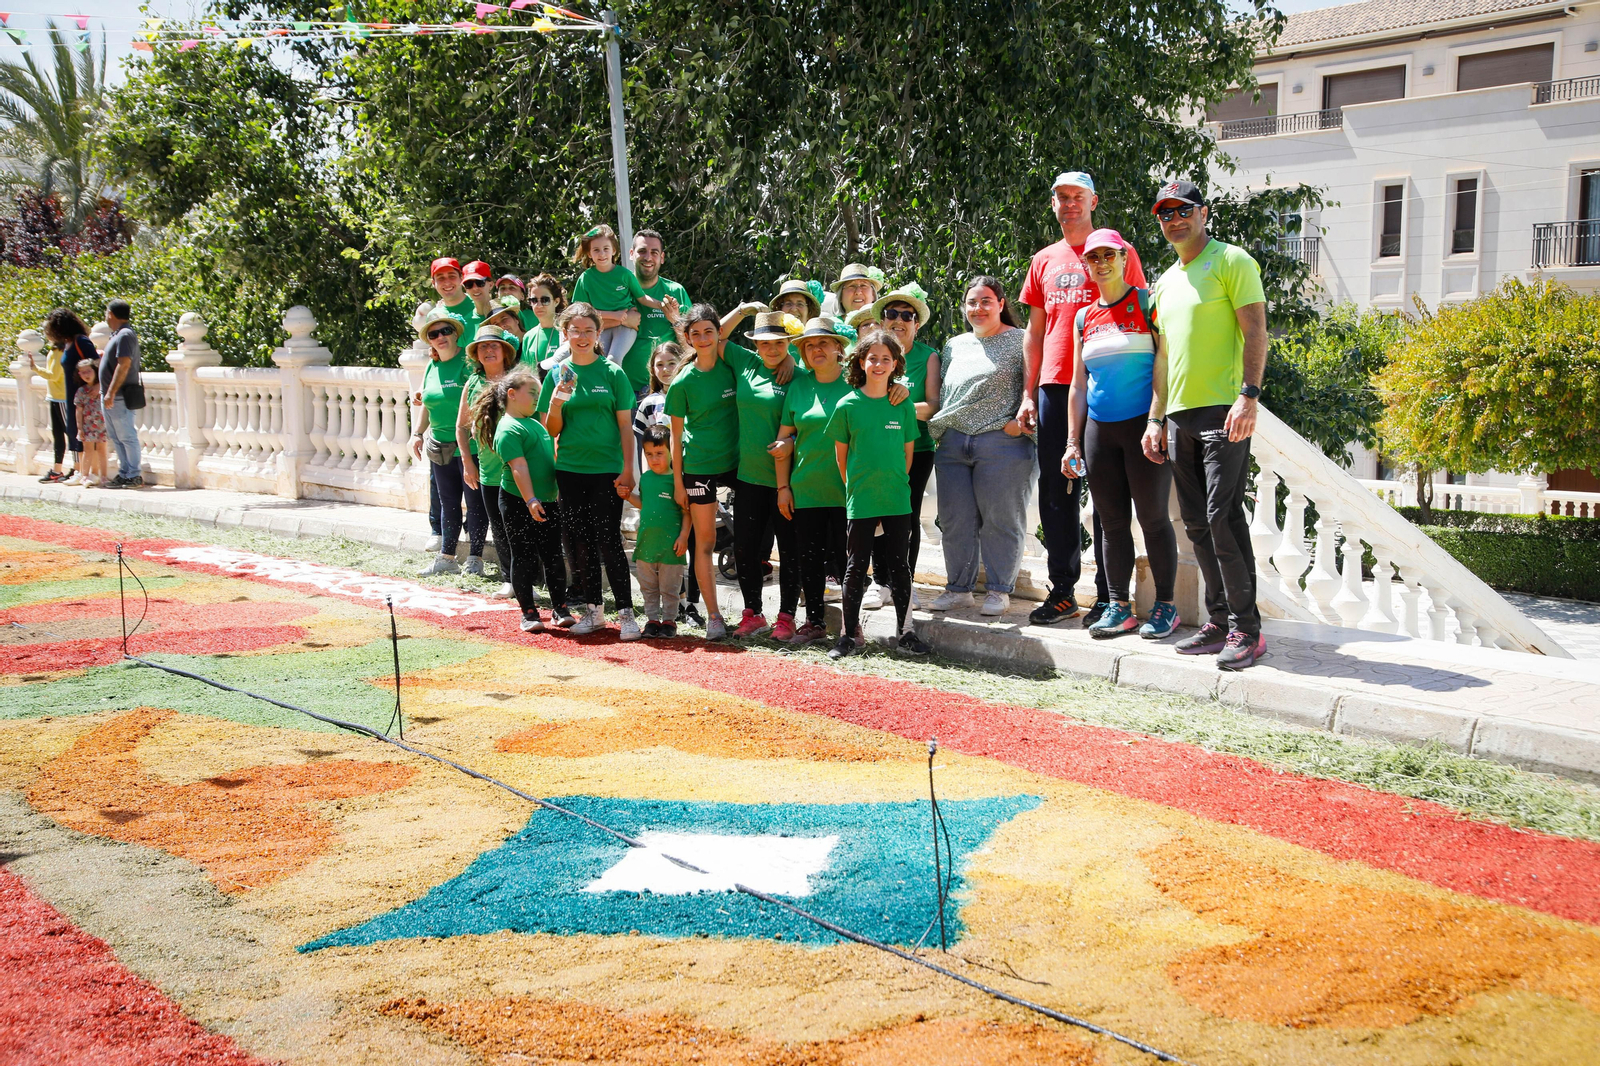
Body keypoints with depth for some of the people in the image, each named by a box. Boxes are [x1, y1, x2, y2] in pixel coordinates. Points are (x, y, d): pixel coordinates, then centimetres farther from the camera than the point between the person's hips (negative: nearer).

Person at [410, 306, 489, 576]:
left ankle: (474, 559, 7)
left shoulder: (469, 362, -9)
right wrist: (418, 433, 21)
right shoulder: (431, 367, 12)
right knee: (448, 503, 12)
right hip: (440, 447, 7)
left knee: (475, 503, 0)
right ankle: (446, 558, 19)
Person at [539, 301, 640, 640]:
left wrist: (628, 470, -7)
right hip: (570, 469, 3)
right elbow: (551, 431, 7)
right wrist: (555, 402, -13)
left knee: (608, 541, -7)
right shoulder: (557, 374, 6)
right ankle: (593, 610, 19)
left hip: (607, 469, -3)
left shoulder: (612, 373, -1)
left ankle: (625, 612, 0)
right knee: (579, 542, 7)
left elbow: (625, 426, 0)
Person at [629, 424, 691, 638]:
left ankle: (669, 620, 17)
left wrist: (684, 536, -12)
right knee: (648, 586, 13)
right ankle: (652, 619, 24)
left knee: (669, 588, 5)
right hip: (646, 542, 6)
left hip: (670, 544, -5)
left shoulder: (677, 479, -9)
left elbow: (686, 511, -7)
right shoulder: (645, 478, 8)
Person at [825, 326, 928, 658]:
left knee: (899, 564, 7)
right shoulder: (848, 405, -2)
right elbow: (841, 453, 5)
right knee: (856, 566, 5)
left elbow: (908, 451, 9)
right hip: (860, 501, -1)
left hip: (897, 499, 1)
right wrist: (855, 486, 4)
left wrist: (896, 482, 6)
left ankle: (905, 631, 17)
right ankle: (850, 633, 14)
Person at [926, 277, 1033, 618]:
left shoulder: (1019, 341, 3)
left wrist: (1021, 420, -15)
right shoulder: (953, 346, 20)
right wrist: (938, 426, 13)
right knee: (955, 521, 7)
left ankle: (999, 589, 8)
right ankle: (959, 588, 17)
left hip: (1001, 444, -5)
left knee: (1000, 520, -1)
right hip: (953, 444, 6)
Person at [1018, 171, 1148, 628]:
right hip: (1054, 387, 5)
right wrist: (1029, 394, 13)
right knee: (1056, 491, 6)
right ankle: (1062, 590, 14)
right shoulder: (1043, 261, 17)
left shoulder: (1117, 252, 4)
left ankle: (1108, 595, 3)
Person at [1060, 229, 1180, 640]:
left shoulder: (1147, 303, -1)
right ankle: (1118, 606, 13)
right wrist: (1073, 442, 12)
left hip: (1143, 424, -5)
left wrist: (1159, 425, -15)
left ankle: (1165, 605, 7)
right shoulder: (1084, 318, 14)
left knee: (1152, 517, -2)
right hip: (1099, 430, 5)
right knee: (1112, 521, 7)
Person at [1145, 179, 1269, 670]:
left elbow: (1254, 331, -9)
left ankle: (1246, 629, -7)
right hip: (1180, 416, 8)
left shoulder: (1231, 261, -1)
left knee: (1223, 516, -13)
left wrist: (1248, 396, -19)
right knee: (1197, 524, 7)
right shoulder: (1165, 282, 22)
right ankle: (1219, 621, 14)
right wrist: (1156, 419, 19)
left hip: (1224, 411, -8)